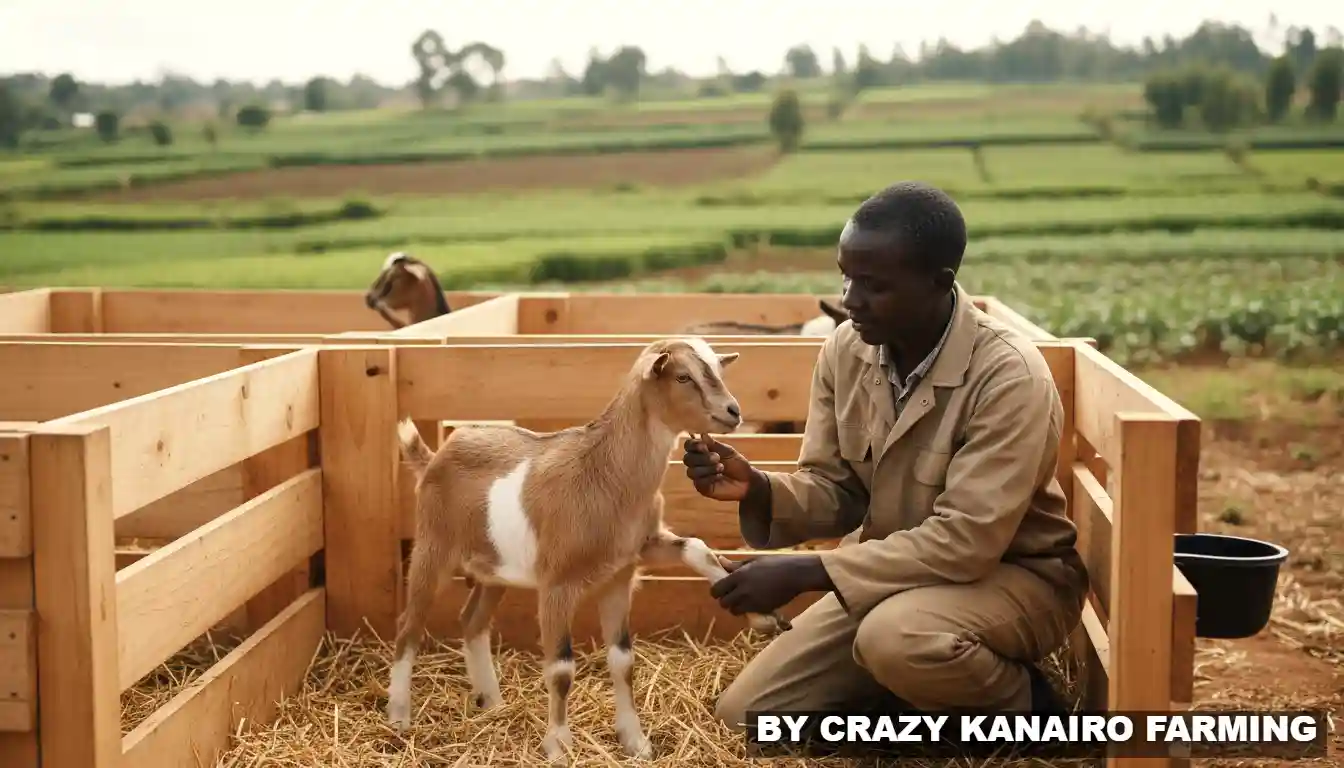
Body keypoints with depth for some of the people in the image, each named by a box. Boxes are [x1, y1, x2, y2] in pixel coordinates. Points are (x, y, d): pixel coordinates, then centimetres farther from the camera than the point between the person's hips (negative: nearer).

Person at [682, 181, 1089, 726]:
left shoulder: (1009, 375, -27)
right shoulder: (845, 349, -7)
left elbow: (966, 541, -31)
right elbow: (837, 491, 1)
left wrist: (805, 572, -31)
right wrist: (760, 490, -22)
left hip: (1012, 574, -6)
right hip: (894, 571, 6)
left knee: (897, 639, -39)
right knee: (746, 714, -3)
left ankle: (1021, 703, -7)